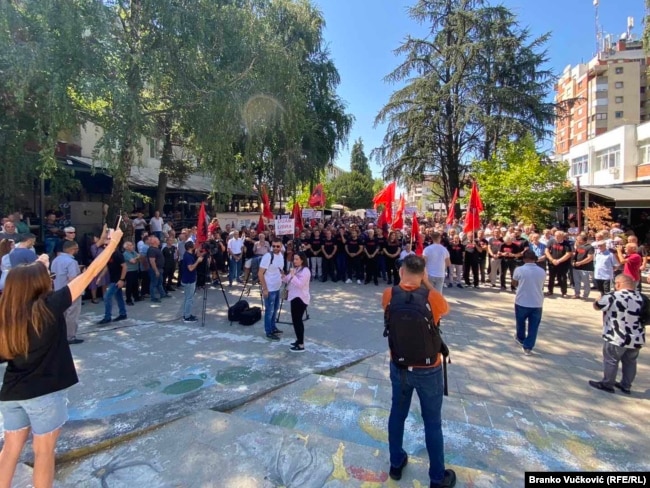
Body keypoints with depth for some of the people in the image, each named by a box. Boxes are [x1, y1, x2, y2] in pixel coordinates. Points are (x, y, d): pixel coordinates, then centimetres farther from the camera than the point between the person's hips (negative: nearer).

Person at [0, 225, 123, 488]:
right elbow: (89, 274, -18)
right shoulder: (49, 307, -19)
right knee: (44, 452, 10)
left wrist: (36, 266, 21)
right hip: (44, 392, -6)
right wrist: (114, 242, -11)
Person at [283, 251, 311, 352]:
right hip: (295, 297, 10)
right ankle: (299, 340, 28)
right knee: (296, 319, 16)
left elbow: (300, 284, -25)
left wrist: (292, 275, -26)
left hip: (300, 298, -10)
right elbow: (289, 281, 18)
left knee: (297, 320, -8)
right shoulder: (295, 269, 14)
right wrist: (284, 277, -2)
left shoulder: (305, 271, -16)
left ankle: (301, 345, -3)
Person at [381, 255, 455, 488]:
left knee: (397, 414, 20)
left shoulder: (389, 294, -14)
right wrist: (427, 284, -3)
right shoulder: (433, 298, -22)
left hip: (399, 366, 3)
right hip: (428, 370, -2)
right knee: (432, 422, 14)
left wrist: (403, 283, 1)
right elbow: (445, 309, 1)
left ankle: (396, 464, 39)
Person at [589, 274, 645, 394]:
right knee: (630, 362, 18)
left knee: (611, 361, 8)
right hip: (637, 338, 7)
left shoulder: (613, 297, -18)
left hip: (617, 338, -7)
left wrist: (602, 297, 15)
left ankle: (607, 384, 19)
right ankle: (626, 386, 30)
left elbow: (596, 306, -5)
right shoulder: (641, 297, 3)